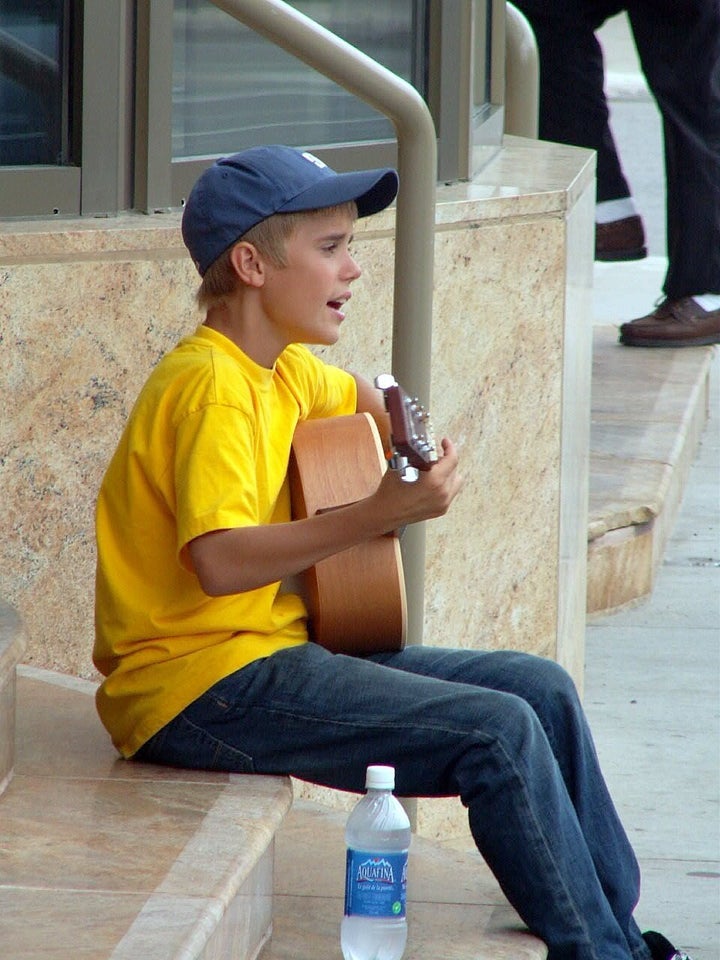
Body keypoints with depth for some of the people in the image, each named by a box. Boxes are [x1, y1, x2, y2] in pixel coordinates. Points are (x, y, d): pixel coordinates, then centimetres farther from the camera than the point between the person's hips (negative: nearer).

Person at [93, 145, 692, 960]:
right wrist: (376, 515, -33)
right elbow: (216, 561, -31)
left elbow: (358, 399, 36)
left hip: (270, 652, 10)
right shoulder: (212, 386, -18)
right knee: (498, 733, -19)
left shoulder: (287, 371, 12)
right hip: (197, 686, -10)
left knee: (542, 691, 8)